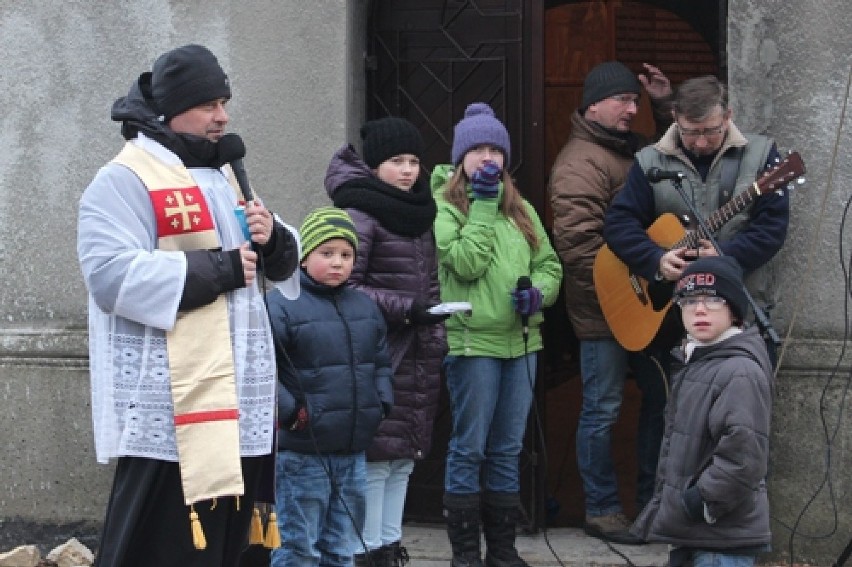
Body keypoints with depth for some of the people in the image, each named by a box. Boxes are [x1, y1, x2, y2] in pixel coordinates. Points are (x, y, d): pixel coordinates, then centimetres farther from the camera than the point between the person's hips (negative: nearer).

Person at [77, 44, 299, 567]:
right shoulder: (126, 179, -8)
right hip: (171, 412, -9)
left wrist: (272, 239, 0)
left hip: (236, 404, 9)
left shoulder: (224, 176, 20)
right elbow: (111, 275, -22)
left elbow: (282, 262, 25)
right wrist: (220, 270, -18)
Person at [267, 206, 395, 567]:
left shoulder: (365, 308, 13)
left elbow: (381, 363, 23)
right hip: (301, 453, -7)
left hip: (353, 452, 7)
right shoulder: (281, 305, -11)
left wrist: (380, 403, 8)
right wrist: (288, 411, -18)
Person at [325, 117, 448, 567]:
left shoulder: (419, 213, 16)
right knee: (375, 454, -7)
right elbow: (344, 288, -14)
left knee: (404, 455, 10)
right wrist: (405, 307, -20)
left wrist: (435, 348, 15)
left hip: (415, 359, 8)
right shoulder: (359, 214, -10)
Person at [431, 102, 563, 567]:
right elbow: (466, 263, -16)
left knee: (507, 450, 11)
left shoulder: (519, 208, 13)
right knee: (469, 449, -1)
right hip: (472, 341, -5)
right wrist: (484, 204, -14)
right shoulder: (443, 207, -3)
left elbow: (549, 264, 15)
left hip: (521, 341, 5)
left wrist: (539, 291, -6)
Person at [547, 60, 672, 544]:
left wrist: (666, 105, 11)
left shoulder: (635, 146, 12)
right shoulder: (580, 163, -15)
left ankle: (653, 501, 26)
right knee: (603, 410, 0)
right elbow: (578, 242, -23)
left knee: (663, 398, 14)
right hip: (606, 310, -9)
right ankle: (602, 510, 11)